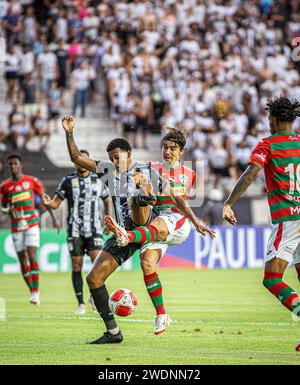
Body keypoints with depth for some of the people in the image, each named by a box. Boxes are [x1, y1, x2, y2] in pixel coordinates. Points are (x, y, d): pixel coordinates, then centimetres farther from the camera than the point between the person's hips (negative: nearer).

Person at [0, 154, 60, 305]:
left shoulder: (32, 181, 1)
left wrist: (53, 218, 4)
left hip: (32, 224, -3)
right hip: (16, 227, 3)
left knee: (32, 257, -14)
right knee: (23, 261, 2)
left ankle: (36, 292, -13)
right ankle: (32, 292, 12)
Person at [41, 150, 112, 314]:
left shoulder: (97, 180, 8)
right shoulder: (68, 180, 3)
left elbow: (107, 200, 24)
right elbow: (56, 203, 3)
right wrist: (48, 203, -19)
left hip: (94, 229, 0)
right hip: (75, 230, 0)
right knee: (76, 265, -1)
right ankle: (81, 303, 7)